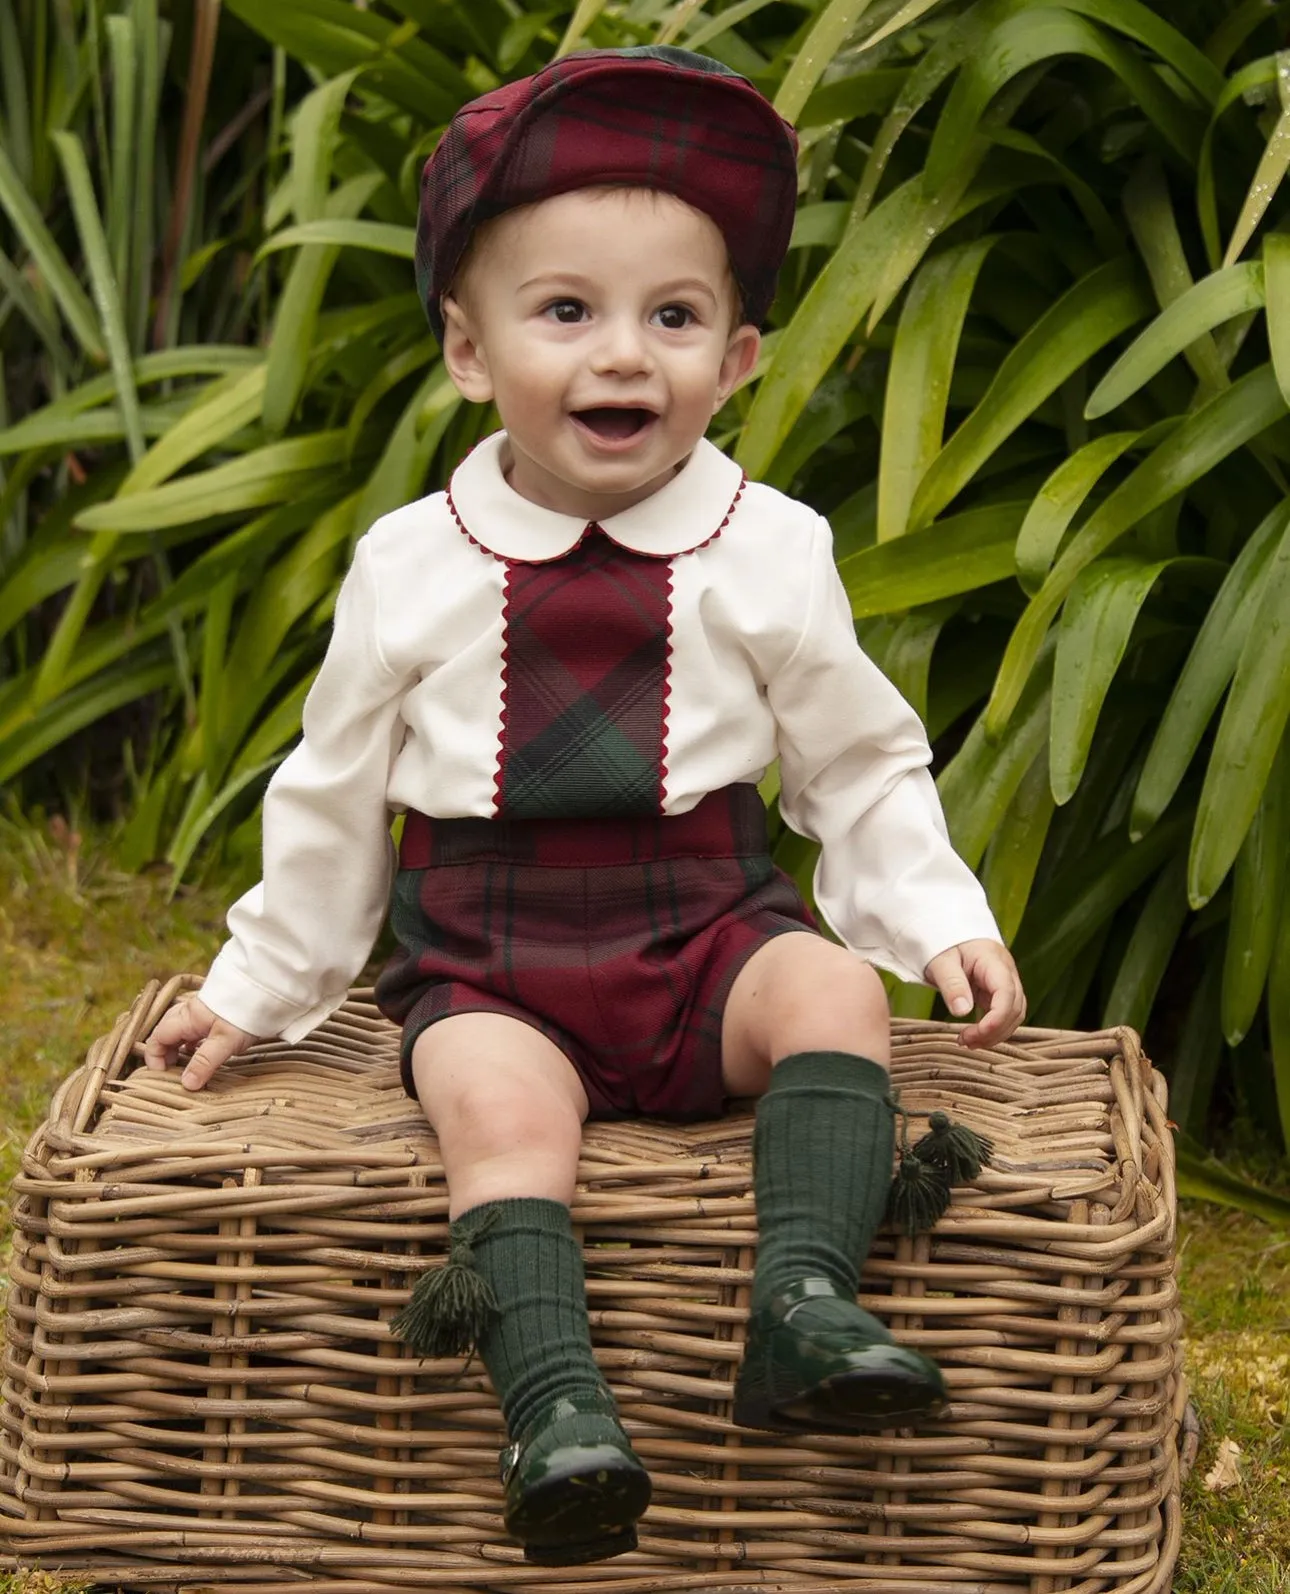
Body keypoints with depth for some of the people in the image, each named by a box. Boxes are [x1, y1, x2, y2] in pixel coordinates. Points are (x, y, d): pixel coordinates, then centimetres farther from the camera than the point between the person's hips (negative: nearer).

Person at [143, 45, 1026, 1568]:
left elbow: (861, 768, 10)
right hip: (487, 965, -1)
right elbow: (332, 799, 11)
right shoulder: (409, 570, 0)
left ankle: (802, 1296, -35)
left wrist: (942, 924, -2)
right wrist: (254, 986, 14)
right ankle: (553, 1403, -40)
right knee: (498, 1096, -31)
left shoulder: (768, 554, -1)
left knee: (833, 986, -27)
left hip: (706, 939, 1)